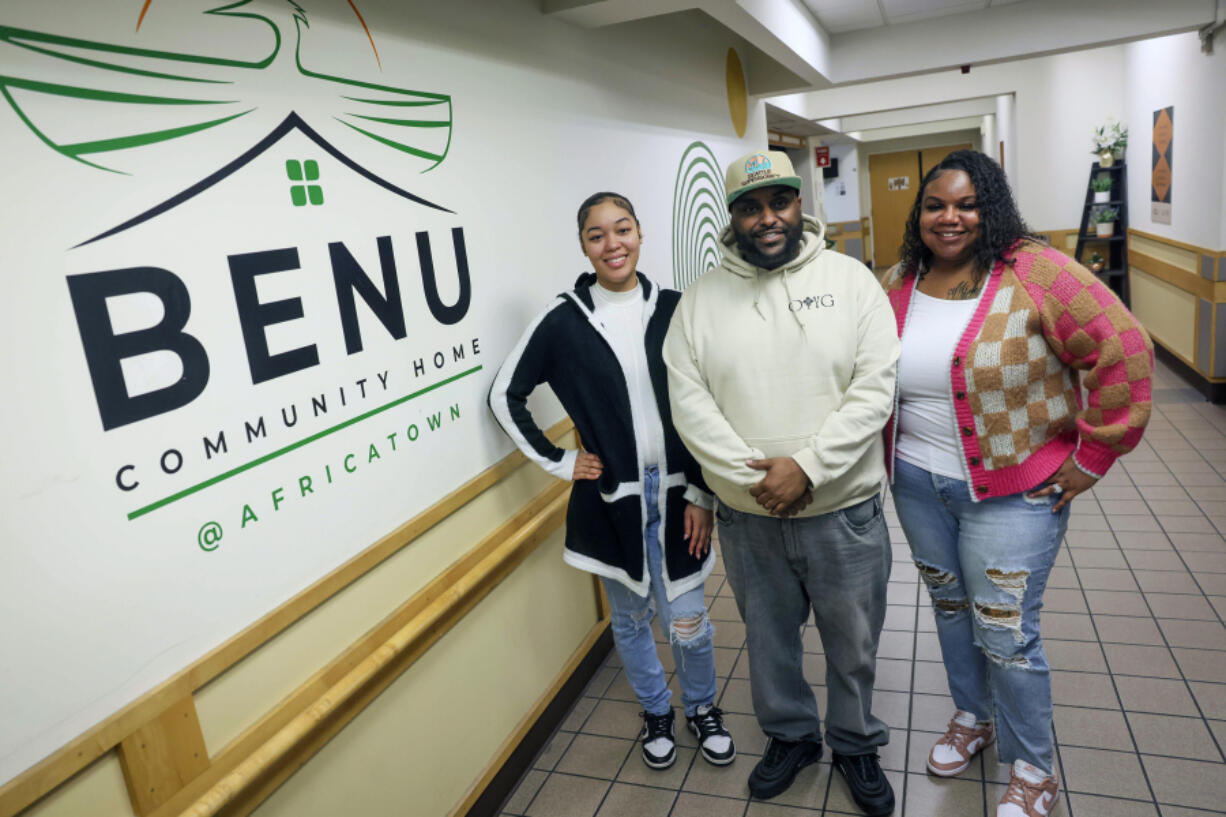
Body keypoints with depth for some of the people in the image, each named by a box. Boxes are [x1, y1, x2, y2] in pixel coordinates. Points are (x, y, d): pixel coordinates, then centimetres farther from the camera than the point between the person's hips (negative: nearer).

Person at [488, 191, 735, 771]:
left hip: (675, 491, 1)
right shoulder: (563, 320, -7)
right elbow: (505, 395, 0)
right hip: (610, 497, 0)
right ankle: (656, 712, 43)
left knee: (688, 622, 7)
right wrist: (558, 462, -2)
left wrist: (702, 493, -2)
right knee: (630, 618, 17)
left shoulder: (672, 309, -3)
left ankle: (703, 708, 37)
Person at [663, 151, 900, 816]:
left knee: (852, 643, 17)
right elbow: (689, 402, -8)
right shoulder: (701, 299, -2)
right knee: (768, 636, 20)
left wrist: (807, 468, -20)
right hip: (746, 516, 2)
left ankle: (855, 744, 44)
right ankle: (791, 735, 47)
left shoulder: (850, 279, -5)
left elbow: (873, 390, -12)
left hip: (844, 511, -1)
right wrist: (753, 474, -17)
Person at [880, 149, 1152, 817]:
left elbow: (1123, 352, -16)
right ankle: (972, 717, 46)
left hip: (1013, 491, -5)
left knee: (1005, 633, 3)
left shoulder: (1034, 273, -15)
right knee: (950, 605, 20)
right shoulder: (897, 284, 1)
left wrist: (1092, 455, -14)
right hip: (917, 485, 5)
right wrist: (889, 454, 9)